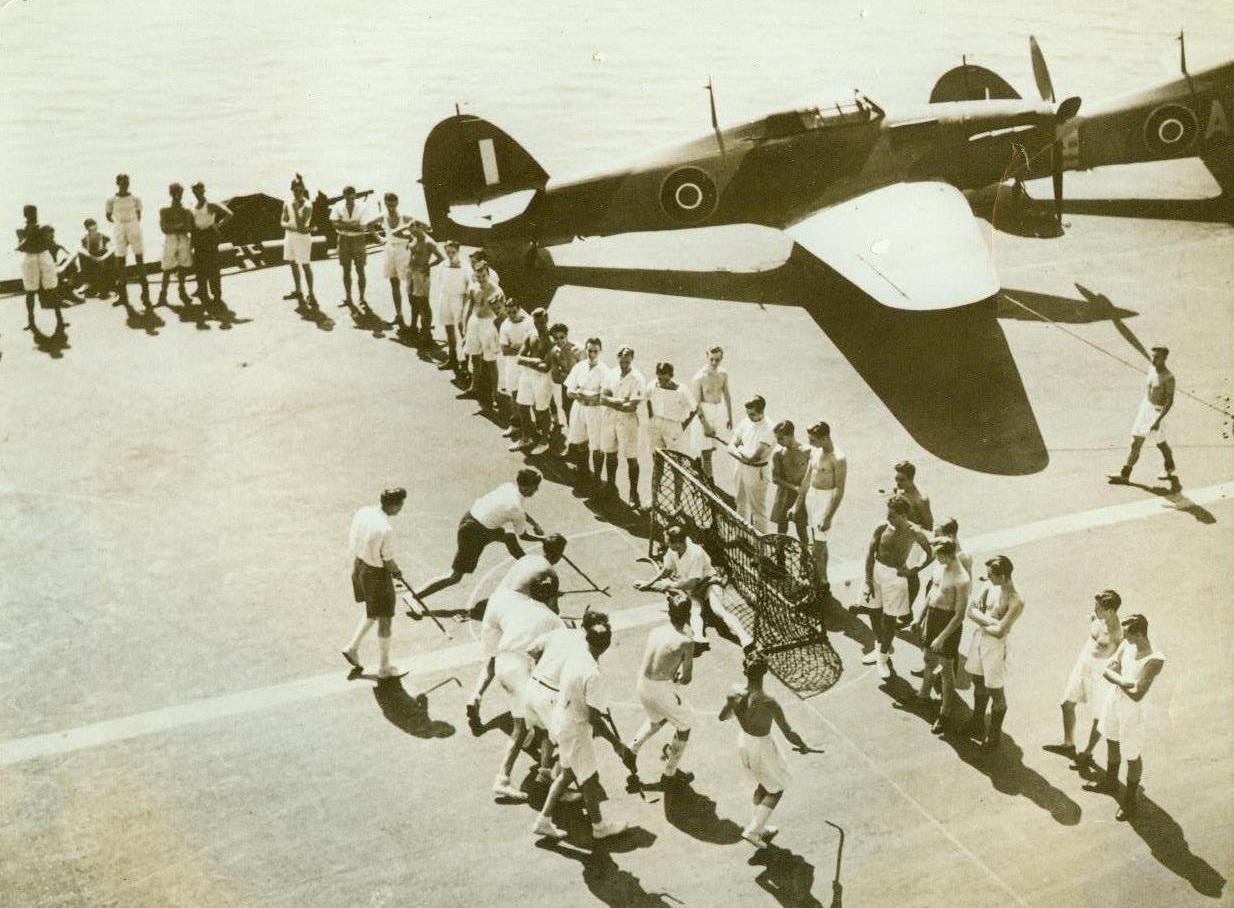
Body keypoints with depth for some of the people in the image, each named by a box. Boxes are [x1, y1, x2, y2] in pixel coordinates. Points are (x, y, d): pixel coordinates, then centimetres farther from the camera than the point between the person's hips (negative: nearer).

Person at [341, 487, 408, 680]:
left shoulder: (362, 512, -8)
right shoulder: (386, 529, -30)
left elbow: (354, 545, 3)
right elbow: (388, 561, -19)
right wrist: (397, 572, 3)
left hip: (360, 566, 8)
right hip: (377, 575, -8)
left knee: (374, 613, 29)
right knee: (385, 620, 11)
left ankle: (352, 647, 35)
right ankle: (385, 667, 26)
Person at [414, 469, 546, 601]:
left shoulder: (508, 486, -1)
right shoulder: (516, 508, -22)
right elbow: (523, 535, -6)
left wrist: (534, 524, 23)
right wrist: (543, 539, 9)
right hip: (474, 533, -9)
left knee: (510, 536, 28)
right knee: (455, 577, -3)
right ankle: (413, 598, -3)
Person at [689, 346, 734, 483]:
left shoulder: (723, 373, 2)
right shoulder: (699, 377, -18)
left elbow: (726, 395, 16)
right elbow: (696, 403, -17)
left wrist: (729, 416, 18)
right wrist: (705, 425, -19)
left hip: (718, 413, 7)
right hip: (703, 415, -6)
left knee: (712, 447, 15)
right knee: (707, 452, -3)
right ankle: (710, 483, 2)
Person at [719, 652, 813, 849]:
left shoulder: (735, 692, -20)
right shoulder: (769, 703, -34)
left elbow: (723, 717, -1)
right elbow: (789, 734, -22)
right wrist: (803, 746, -4)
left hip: (743, 742, 6)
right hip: (762, 748, -6)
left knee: (763, 785, 30)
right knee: (776, 789, 22)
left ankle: (760, 828, 42)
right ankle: (752, 830, 18)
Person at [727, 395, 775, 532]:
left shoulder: (768, 428, -21)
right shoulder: (746, 422, 0)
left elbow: (755, 456, -26)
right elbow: (731, 446, 0)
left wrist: (740, 450, -9)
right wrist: (742, 455, -20)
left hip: (757, 472, -7)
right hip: (740, 468, 7)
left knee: (757, 509, 3)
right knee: (741, 504, 23)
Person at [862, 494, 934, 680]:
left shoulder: (914, 533, -15)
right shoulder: (882, 528, -11)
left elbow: (932, 554, -2)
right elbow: (870, 553, -5)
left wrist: (915, 570, -7)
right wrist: (868, 580, -7)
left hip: (896, 575, -3)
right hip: (877, 570, 3)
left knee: (889, 619, 3)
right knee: (874, 613, 15)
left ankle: (883, 658, 22)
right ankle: (882, 648, 40)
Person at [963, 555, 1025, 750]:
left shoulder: (1016, 601, -23)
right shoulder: (991, 588, -1)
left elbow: (999, 631, -26)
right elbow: (971, 609, -2)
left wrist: (981, 622, -10)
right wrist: (988, 620, -18)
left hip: (995, 645, -8)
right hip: (979, 638, 8)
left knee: (995, 691, 5)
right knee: (978, 683, 22)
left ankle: (994, 736, 20)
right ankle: (977, 725, 41)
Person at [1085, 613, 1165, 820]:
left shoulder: (1154, 660, -29)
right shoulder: (1126, 645, -9)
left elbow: (1137, 694, -29)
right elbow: (1107, 670, -4)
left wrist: (1118, 680, -18)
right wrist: (1123, 681, -22)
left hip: (1132, 710, -7)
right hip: (1115, 700, 7)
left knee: (1132, 756, 10)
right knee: (1112, 742, 27)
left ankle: (1130, 799, 30)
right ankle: (1110, 782, 51)